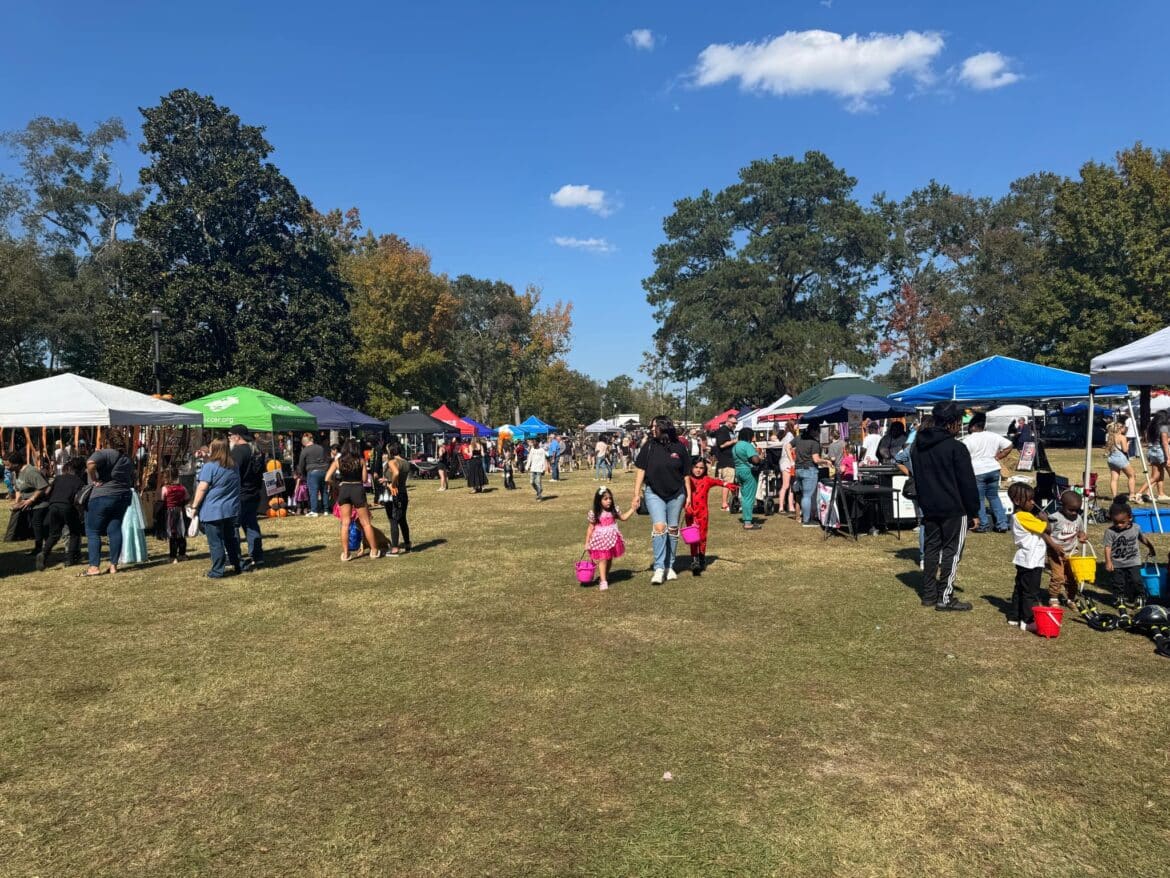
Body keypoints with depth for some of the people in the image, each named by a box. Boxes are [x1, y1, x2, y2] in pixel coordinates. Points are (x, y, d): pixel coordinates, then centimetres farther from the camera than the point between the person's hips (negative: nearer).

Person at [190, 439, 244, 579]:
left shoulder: (210, 466, -12)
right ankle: (238, 566, 19)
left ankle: (217, 571, 3)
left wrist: (195, 505, -7)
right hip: (232, 510, 6)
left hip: (213, 511, -6)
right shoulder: (234, 467, 9)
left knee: (215, 542, 0)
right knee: (232, 539, 15)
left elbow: (202, 488, -13)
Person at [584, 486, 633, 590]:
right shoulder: (594, 513, -9)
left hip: (612, 539, 4)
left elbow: (624, 517, 15)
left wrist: (633, 508, 7)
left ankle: (606, 576, 32)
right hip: (600, 540, -4)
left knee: (609, 559, 13)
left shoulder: (614, 510, 1)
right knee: (602, 560, -9)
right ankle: (603, 581, -8)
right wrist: (587, 543, -3)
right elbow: (590, 528, -3)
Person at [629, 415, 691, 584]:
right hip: (654, 494, -1)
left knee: (673, 530, 9)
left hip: (676, 494, 1)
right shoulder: (649, 447, -4)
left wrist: (688, 495, 5)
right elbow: (640, 470, -2)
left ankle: (670, 566, 23)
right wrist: (636, 494, -6)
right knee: (659, 527, -14)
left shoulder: (679, 447, -3)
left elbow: (686, 474, 4)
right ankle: (659, 568, -10)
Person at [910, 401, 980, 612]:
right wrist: (974, 512, -5)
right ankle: (945, 597, 0)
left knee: (931, 549, 13)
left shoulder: (918, 445, 9)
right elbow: (967, 483, -12)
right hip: (954, 509, -7)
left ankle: (928, 594, 17)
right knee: (952, 551, 0)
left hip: (929, 508, 7)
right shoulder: (956, 448, -15)